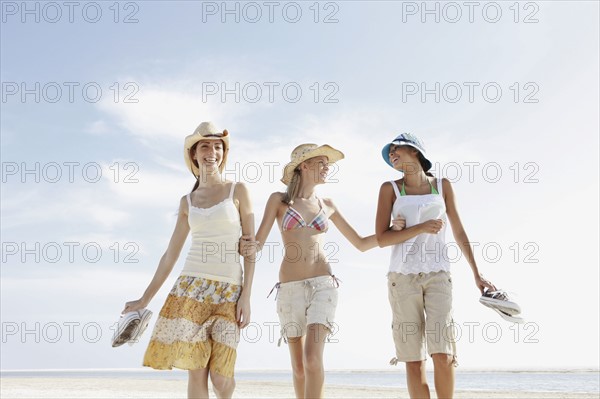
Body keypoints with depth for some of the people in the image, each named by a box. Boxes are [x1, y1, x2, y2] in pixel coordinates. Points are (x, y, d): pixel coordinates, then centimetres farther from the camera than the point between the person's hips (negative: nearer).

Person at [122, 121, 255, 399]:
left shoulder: (238, 191, 4)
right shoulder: (187, 202, 12)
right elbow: (171, 254, 15)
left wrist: (246, 296, -7)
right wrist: (145, 299, 12)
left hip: (229, 290, -2)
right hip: (192, 285, 2)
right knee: (196, 371, -4)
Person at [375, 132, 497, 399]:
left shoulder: (442, 185, 10)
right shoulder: (390, 189, 5)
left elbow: (459, 232, 15)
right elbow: (381, 239, -2)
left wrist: (476, 274, 14)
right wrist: (421, 228, -13)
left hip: (437, 276, 1)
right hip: (403, 278, 0)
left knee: (443, 354, -13)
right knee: (414, 360, -2)